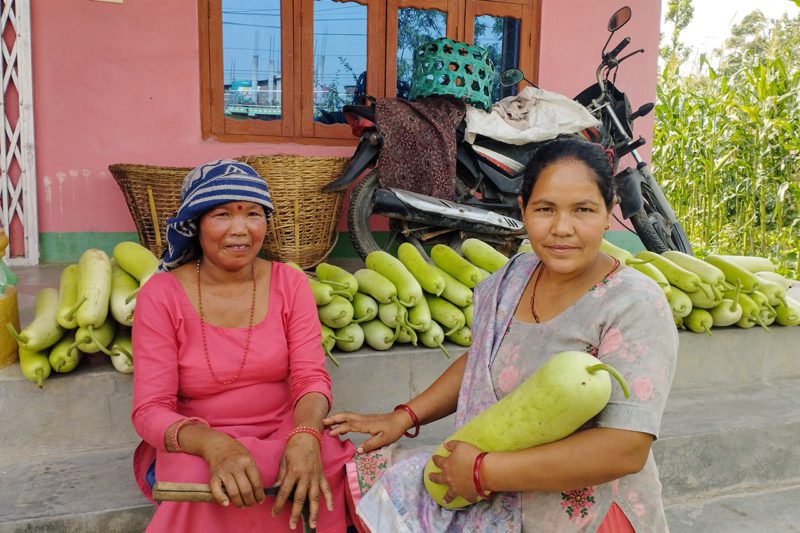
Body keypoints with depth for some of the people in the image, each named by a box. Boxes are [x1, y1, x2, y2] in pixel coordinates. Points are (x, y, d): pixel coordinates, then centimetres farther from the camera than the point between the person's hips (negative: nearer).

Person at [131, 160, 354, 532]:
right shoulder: (161, 295, -8)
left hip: (283, 435, 3)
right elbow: (150, 410, -12)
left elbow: (311, 377, -8)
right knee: (194, 474, -35)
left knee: (330, 464, -28)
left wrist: (306, 435, -31)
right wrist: (213, 444, -33)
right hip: (196, 447, -2)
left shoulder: (289, 284, -1)